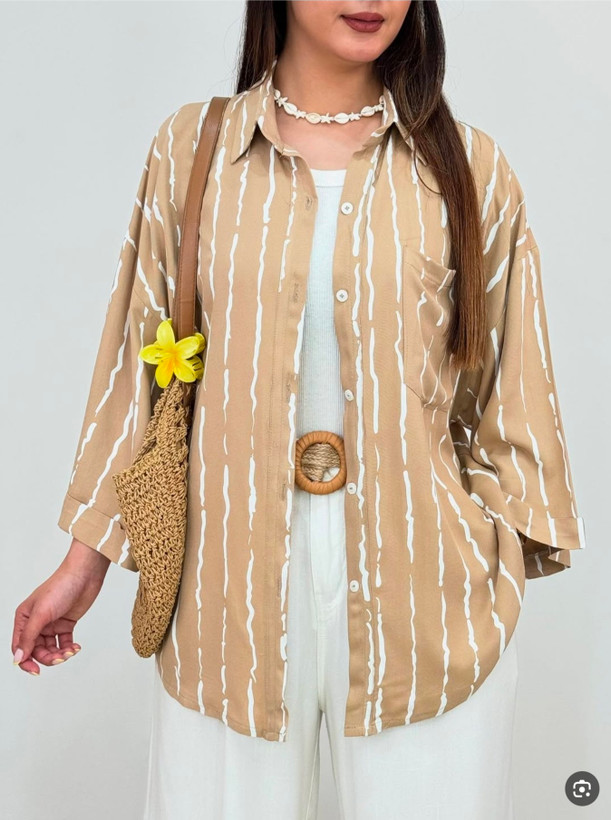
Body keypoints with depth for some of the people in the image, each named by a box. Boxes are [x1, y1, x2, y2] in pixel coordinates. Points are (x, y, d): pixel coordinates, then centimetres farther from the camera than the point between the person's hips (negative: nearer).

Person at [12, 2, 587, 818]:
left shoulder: (469, 167, 1)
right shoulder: (191, 147, 2)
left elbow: (508, 400, 5)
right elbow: (138, 368, 7)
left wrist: (504, 573, 3)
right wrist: (87, 555, 7)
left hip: (422, 604, 0)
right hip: (229, 599, 1)